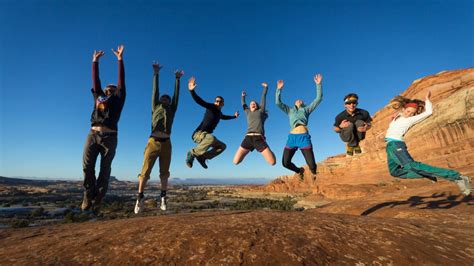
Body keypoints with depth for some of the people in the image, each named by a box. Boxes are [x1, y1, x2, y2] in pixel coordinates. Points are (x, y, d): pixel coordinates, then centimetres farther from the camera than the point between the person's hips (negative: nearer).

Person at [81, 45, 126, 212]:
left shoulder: (117, 98, 14)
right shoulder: (98, 96, 24)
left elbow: (122, 81, 11)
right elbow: (95, 80, 28)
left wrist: (120, 59, 10)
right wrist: (95, 61, 30)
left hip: (109, 137, -3)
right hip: (93, 134, 4)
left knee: (105, 169, -1)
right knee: (87, 166, -4)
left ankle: (97, 200, 6)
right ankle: (88, 196, 12)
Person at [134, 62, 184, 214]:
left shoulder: (172, 110, 19)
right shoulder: (156, 107, 17)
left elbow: (176, 94, 19)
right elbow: (155, 91, 16)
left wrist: (177, 79, 21)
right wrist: (156, 74, 16)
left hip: (166, 143, 1)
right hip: (153, 141, -1)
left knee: (164, 173, 6)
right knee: (145, 171, -3)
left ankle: (163, 197, 15)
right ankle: (140, 197, 11)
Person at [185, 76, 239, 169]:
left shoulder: (219, 112, 18)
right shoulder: (211, 107, -5)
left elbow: (223, 117, 43)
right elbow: (199, 101, -21)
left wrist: (234, 116, 51)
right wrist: (192, 91, -36)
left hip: (206, 136, 9)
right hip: (198, 134, -9)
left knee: (222, 146, 14)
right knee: (212, 138, -39)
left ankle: (202, 157, 0)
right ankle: (192, 153, -23)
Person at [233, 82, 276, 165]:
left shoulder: (260, 111, 20)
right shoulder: (248, 112, 25)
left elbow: (263, 97, 27)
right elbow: (243, 104, 41)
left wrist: (266, 87, 37)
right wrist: (243, 96, 56)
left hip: (259, 138, -2)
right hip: (248, 138, 3)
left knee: (272, 162, -12)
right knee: (236, 162, -7)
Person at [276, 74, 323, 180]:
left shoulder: (306, 109, 24)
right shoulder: (290, 110, 25)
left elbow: (318, 98, 17)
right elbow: (278, 103, 14)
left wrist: (318, 84, 10)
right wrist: (279, 89, 8)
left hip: (304, 137, -1)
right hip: (292, 137, 2)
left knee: (312, 164, -5)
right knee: (285, 163, -1)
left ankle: (314, 174, 31)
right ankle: (299, 171, 30)